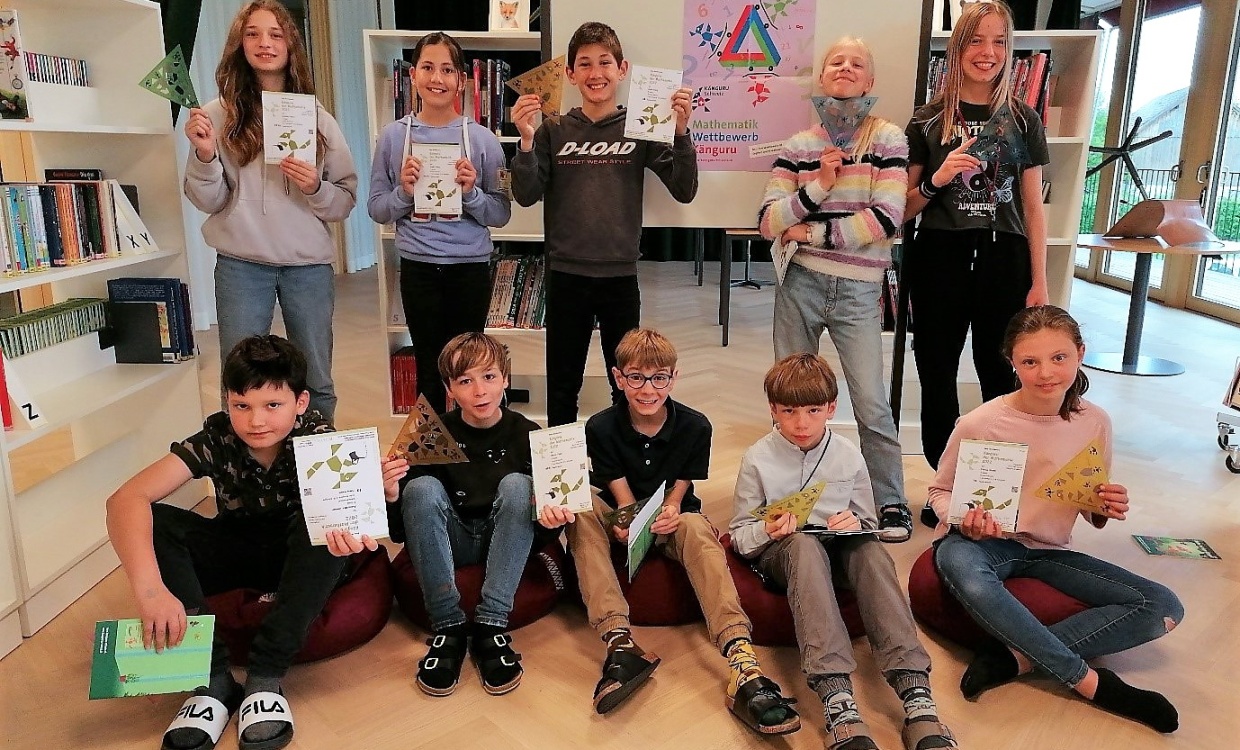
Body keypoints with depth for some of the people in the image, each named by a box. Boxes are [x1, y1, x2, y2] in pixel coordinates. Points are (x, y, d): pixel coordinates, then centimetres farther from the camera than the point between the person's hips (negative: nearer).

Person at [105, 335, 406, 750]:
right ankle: (213, 678, -24)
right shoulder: (216, 440, -20)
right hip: (237, 555, 2)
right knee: (154, 523, -24)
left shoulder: (318, 438, -21)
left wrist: (380, 489, -60)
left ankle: (266, 676, -27)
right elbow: (126, 499, -31)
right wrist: (150, 588, -47)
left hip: (302, 559, -1)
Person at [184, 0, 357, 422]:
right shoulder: (220, 114, 2)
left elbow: (346, 201, 5)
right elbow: (208, 201, 0)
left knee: (316, 383, 11)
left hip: (309, 263, 1)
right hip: (241, 264, -1)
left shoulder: (317, 119, 5)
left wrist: (315, 188, -14)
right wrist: (205, 154, -17)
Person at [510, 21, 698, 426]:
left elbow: (684, 191, -6)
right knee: (562, 385, 12)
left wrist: (681, 131, -18)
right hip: (566, 276, 0)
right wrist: (526, 141, -18)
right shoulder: (553, 131, 2)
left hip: (621, 275, 0)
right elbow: (526, 195, -4)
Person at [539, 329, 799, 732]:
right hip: (622, 520, 1)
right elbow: (624, 498, -13)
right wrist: (630, 523, -36)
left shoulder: (695, 427, -12)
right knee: (583, 510, -31)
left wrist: (670, 512, -33)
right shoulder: (600, 428, -12)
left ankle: (742, 663, -53)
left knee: (696, 528, -35)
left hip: (672, 521, 0)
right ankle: (619, 641, -46)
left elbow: (677, 494, -9)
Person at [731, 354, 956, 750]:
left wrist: (856, 524, -12)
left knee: (870, 549, -33)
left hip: (838, 549, 2)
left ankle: (915, 692, -42)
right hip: (779, 553, -2)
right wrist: (767, 530, -20)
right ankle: (837, 699, -52)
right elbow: (740, 535, 2)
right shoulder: (758, 460, -2)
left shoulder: (848, 455, 4)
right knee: (805, 545, -38)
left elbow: (869, 524, 13)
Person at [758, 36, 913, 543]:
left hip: (858, 291, -2)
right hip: (800, 283, 3)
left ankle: (891, 503, 14)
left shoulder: (887, 138, 0)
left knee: (871, 404, -4)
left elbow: (886, 218, -11)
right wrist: (818, 186, -13)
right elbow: (768, 223, -1)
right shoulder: (798, 146, 6)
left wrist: (814, 233, -9)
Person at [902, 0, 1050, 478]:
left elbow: (1033, 206, 8)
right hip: (940, 261, 0)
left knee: (1001, 379, 1)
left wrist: (1039, 282, 3)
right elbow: (904, 208, 7)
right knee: (938, 377, 4)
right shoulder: (929, 120, 5)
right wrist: (937, 179, -13)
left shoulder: (1023, 119, 8)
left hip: (1004, 260, 1)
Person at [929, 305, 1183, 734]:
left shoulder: (1094, 424, -3)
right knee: (957, 562, -41)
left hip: (1049, 551, 4)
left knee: (1164, 607, -13)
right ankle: (1093, 683, -27)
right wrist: (964, 519, -21)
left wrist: (1106, 510, -15)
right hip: (985, 544, -4)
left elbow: (1093, 516, 9)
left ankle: (1013, 659, -22)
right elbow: (941, 491, 0)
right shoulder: (979, 424, -14)